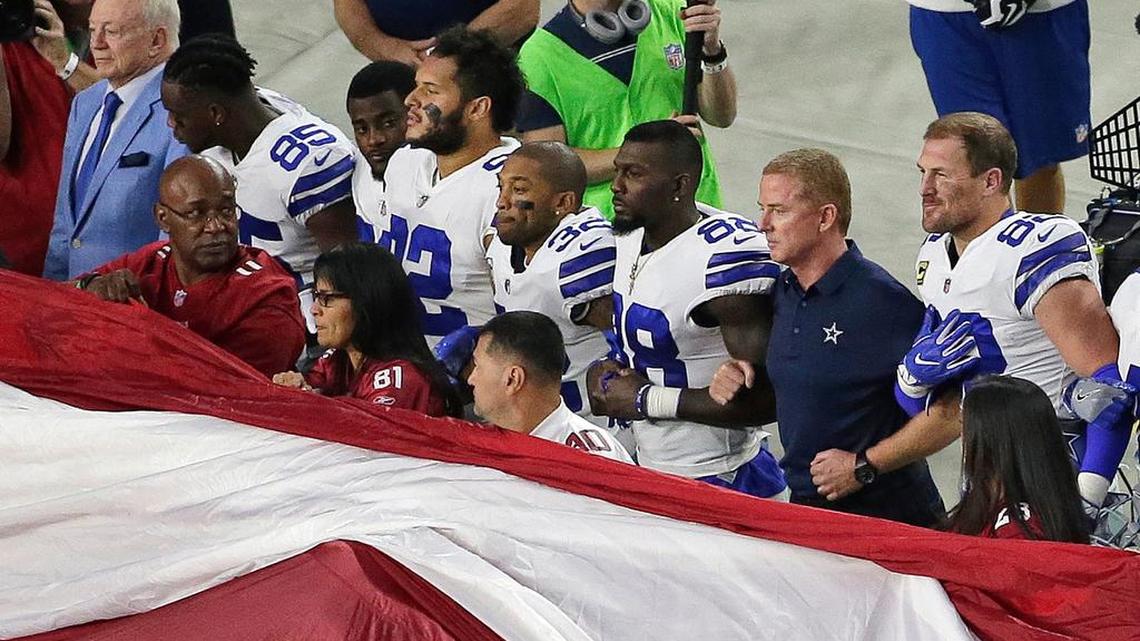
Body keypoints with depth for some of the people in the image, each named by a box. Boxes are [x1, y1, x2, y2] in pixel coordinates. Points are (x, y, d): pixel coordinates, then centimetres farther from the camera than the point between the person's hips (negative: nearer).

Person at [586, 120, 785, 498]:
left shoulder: (727, 258, -23)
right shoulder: (631, 238, 5)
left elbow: (766, 398, -27)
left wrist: (645, 400, -20)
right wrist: (605, 371, 0)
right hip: (647, 471, 9)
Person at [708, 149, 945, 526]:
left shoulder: (882, 300, -18)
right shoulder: (783, 291, 8)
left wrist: (865, 467, -19)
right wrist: (740, 380, 3)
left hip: (884, 510, -8)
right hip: (804, 505, 8)